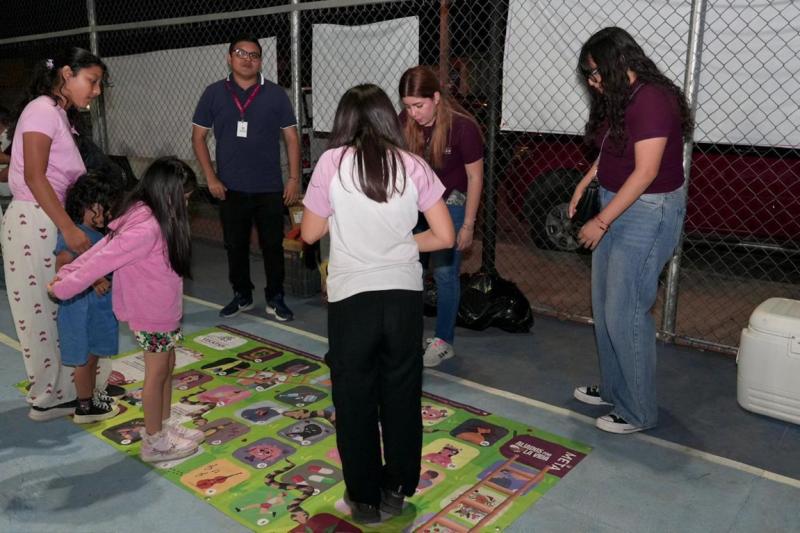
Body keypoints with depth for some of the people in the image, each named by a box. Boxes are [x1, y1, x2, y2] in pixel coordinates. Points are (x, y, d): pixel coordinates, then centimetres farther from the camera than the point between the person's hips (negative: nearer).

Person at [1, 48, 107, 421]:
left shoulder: (60, 114, 17)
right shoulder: (43, 110, -10)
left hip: (50, 222, 9)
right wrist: (69, 228, -24)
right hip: (34, 222, -9)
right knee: (43, 312, 1)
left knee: (58, 310, 11)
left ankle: (59, 388, 21)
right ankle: (50, 397, 12)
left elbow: (61, 179, 12)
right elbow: (34, 176, -19)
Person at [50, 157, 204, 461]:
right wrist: (64, 288, -18)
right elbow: (103, 259, -26)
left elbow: (104, 245, 4)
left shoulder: (145, 216, 2)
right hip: (151, 315, -9)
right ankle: (154, 443, 20)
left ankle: (165, 425, 35)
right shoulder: (146, 228, -29)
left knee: (167, 368, 19)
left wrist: (67, 272, 5)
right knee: (157, 373, 4)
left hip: (164, 311, 9)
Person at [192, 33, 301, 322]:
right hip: (230, 189, 1)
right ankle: (242, 295, 28)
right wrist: (211, 178, -3)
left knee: (273, 245, 4)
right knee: (235, 245, 11)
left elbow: (291, 137, 2)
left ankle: (275, 298, 19)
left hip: (270, 189, -1)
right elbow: (198, 136, 5)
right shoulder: (214, 93, 2)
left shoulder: (275, 94, 1)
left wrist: (294, 178, -4)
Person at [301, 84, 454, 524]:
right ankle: (397, 489, 33)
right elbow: (445, 236, 0)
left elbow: (310, 233, 3)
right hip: (403, 294, 2)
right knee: (402, 394, 18)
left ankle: (365, 497, 27)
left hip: (351, 296, -2)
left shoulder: (332, 163, -4)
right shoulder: (413, 166, 0)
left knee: (355, 398, 15)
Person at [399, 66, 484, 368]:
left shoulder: (462, 127, -21)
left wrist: (468, 225, -11)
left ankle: (444, 342, 14)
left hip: (451, 203, -4)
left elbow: (475, 177, -13)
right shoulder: (403, 123, -10)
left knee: (444, 273, 0)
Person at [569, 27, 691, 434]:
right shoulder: (619, 99, 9)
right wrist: (585, 182, 8)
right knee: (604, 307, 15)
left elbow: (645, 173, -22)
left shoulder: (651, 100, -19)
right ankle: (613, 388, 32)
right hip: (617, 206, 9)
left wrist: (601, 222, -20)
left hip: (647, 214, -9)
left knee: (625, 313, -4)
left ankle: (638, 412, 12)